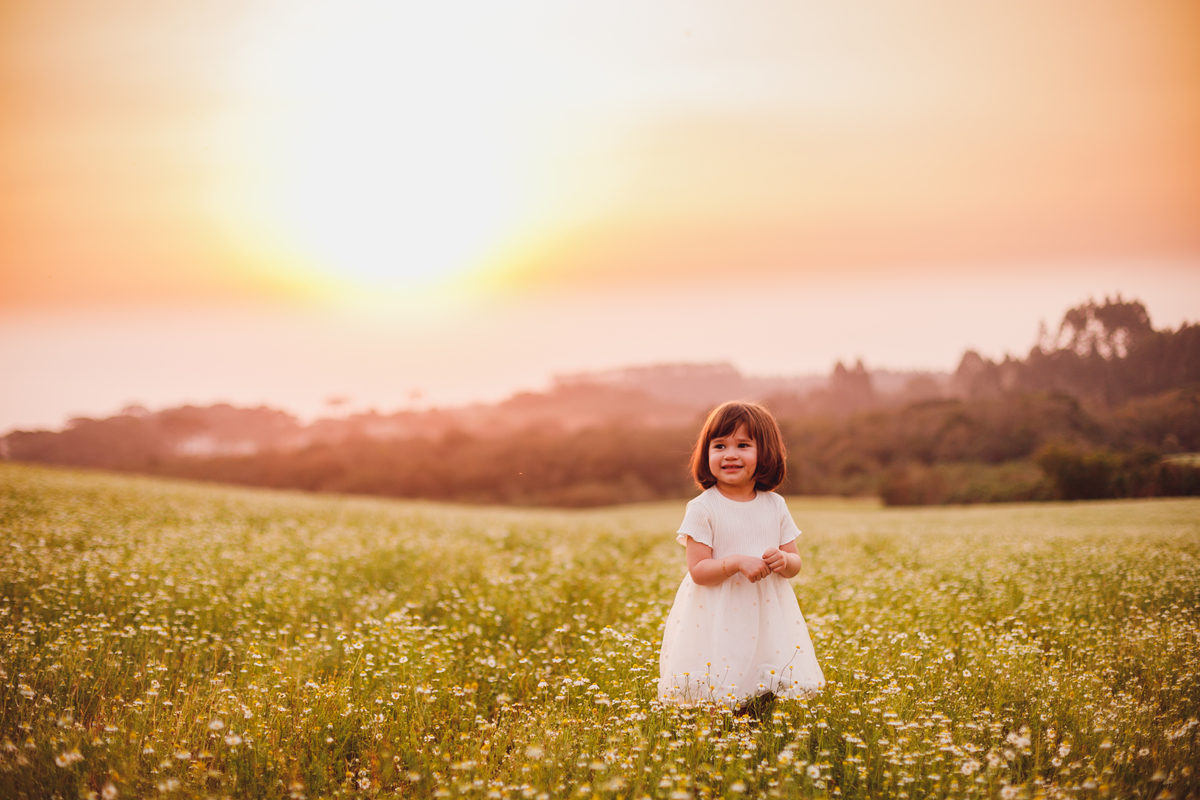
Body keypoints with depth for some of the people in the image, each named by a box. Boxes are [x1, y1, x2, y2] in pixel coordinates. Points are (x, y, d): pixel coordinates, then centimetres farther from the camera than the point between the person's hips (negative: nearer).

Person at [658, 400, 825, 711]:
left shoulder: (775, 505, 5)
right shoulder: (703, 508, -7)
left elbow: (795, 564, 10)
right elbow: (698, 570, -11)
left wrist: (783, 561, -12)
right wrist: (737, 562, -25)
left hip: (767, 615, 4)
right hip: (718, 620, -4)